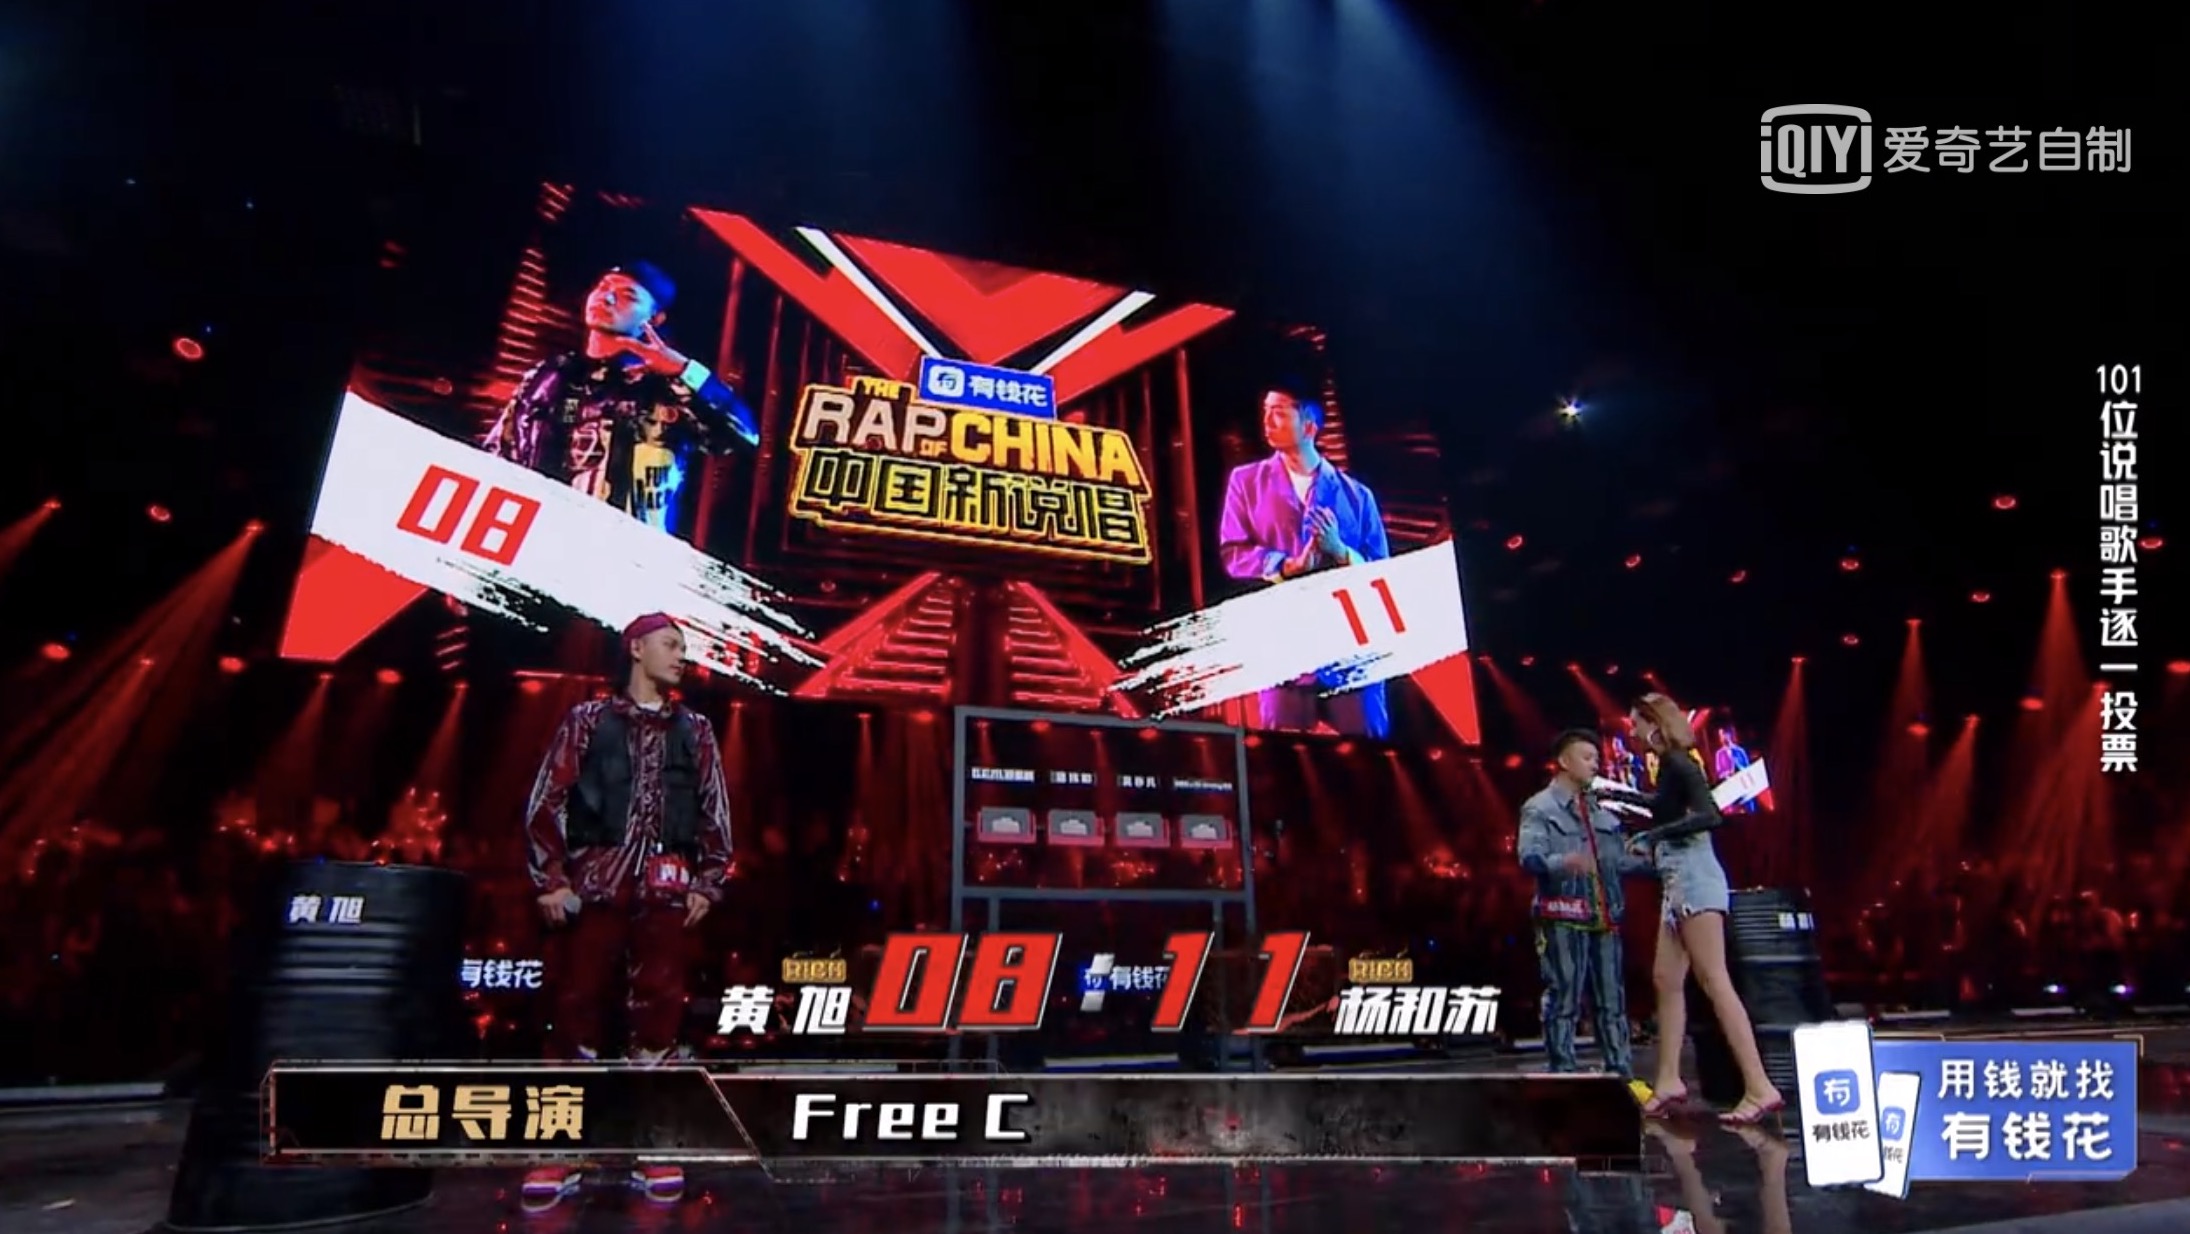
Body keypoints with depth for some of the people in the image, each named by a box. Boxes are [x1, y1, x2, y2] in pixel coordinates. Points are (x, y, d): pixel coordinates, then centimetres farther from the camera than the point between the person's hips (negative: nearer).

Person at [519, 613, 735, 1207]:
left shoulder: (695, 730, 13)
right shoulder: (588, 720, 6)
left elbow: (715, 813, 12)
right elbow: (546, 802, 2)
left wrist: (707, 885, 4)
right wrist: (550, 880, -4)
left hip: (666, 890, 2)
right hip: (595, 884, -1)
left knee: (658, 1013, 2)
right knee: (576, 1008, 0)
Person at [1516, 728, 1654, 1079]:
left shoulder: (1601, 813, 21)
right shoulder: (1540, 808, -1)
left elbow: (1622, 860, 20)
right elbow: (1529, 856, -16)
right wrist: (1562, 862, -36)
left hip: (1604, 918, 7)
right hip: (1563, 919, -7)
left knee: (1612, 1001, 9)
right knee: (1564, 1000, -5)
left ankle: (1622, 1075, 14)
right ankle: (1564, 1077, -2)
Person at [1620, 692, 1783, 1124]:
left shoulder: (1679, 763, -11)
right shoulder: (1669, 765, 15)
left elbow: (1709, 815, -24)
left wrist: (1654, 835, -24)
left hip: (1694, 879, -10)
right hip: (1679, 883, 10)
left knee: (1714, 981, -12)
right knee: (1666, 980, 10)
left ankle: (1760, 1088, -13)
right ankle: (1669, 1080, 14)